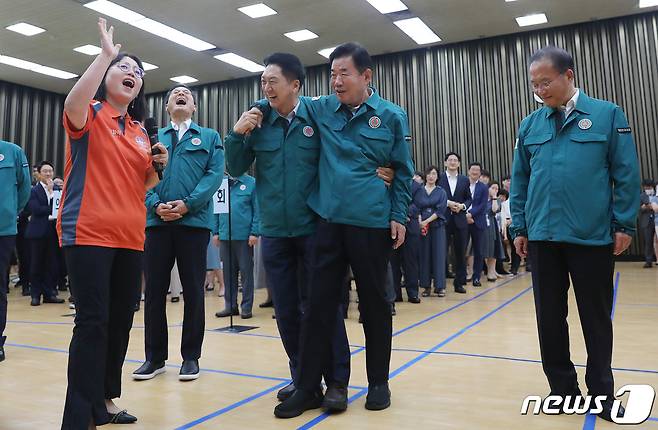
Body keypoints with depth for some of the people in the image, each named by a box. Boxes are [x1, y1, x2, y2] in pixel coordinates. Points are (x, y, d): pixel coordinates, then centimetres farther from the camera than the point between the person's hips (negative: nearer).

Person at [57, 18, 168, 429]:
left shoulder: (141, 131, 16)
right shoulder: (89, 114, 1)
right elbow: (73, 104, -25)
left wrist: (159, 166, 2)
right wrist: (106, 54, -18)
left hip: (130, 237, 6)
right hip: (89, 233, -6)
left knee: (121, 320, 11)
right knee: (93, 321, -8)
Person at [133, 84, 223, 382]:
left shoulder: (210, 137, 12)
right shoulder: (151, 137, 18)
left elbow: (214, 174, -2)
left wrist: (187, 204, -14)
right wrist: (155, 204, -12)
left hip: (194, 221, -2)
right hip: (156, 221, 2)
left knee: (193, 291, 2)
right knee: (154, 290, 4)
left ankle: (191, 357, 14)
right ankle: (155, 357, 17)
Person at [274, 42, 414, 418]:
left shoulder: (392, 116, 1)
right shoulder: (321, 109, 8)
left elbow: (403, 172, 3)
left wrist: (399, 216, -4)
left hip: (373, 224, -2)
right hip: (329, 222, 2)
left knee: (375, 304, 9)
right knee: (320, 304, 3)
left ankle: (379, 383, 25)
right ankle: (308, 388, 14)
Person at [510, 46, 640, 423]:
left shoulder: (608, 115, 0)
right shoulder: (530, 125, 7)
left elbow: (626, 174, -1)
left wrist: (625, 225, -4)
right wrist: (520, 227, 7)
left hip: (593, 236, -2)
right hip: (543, 237, 3)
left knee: (596, 318, 10)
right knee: (550, 317, 9)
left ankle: (602, 394, 26)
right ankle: (564, 389, 25)